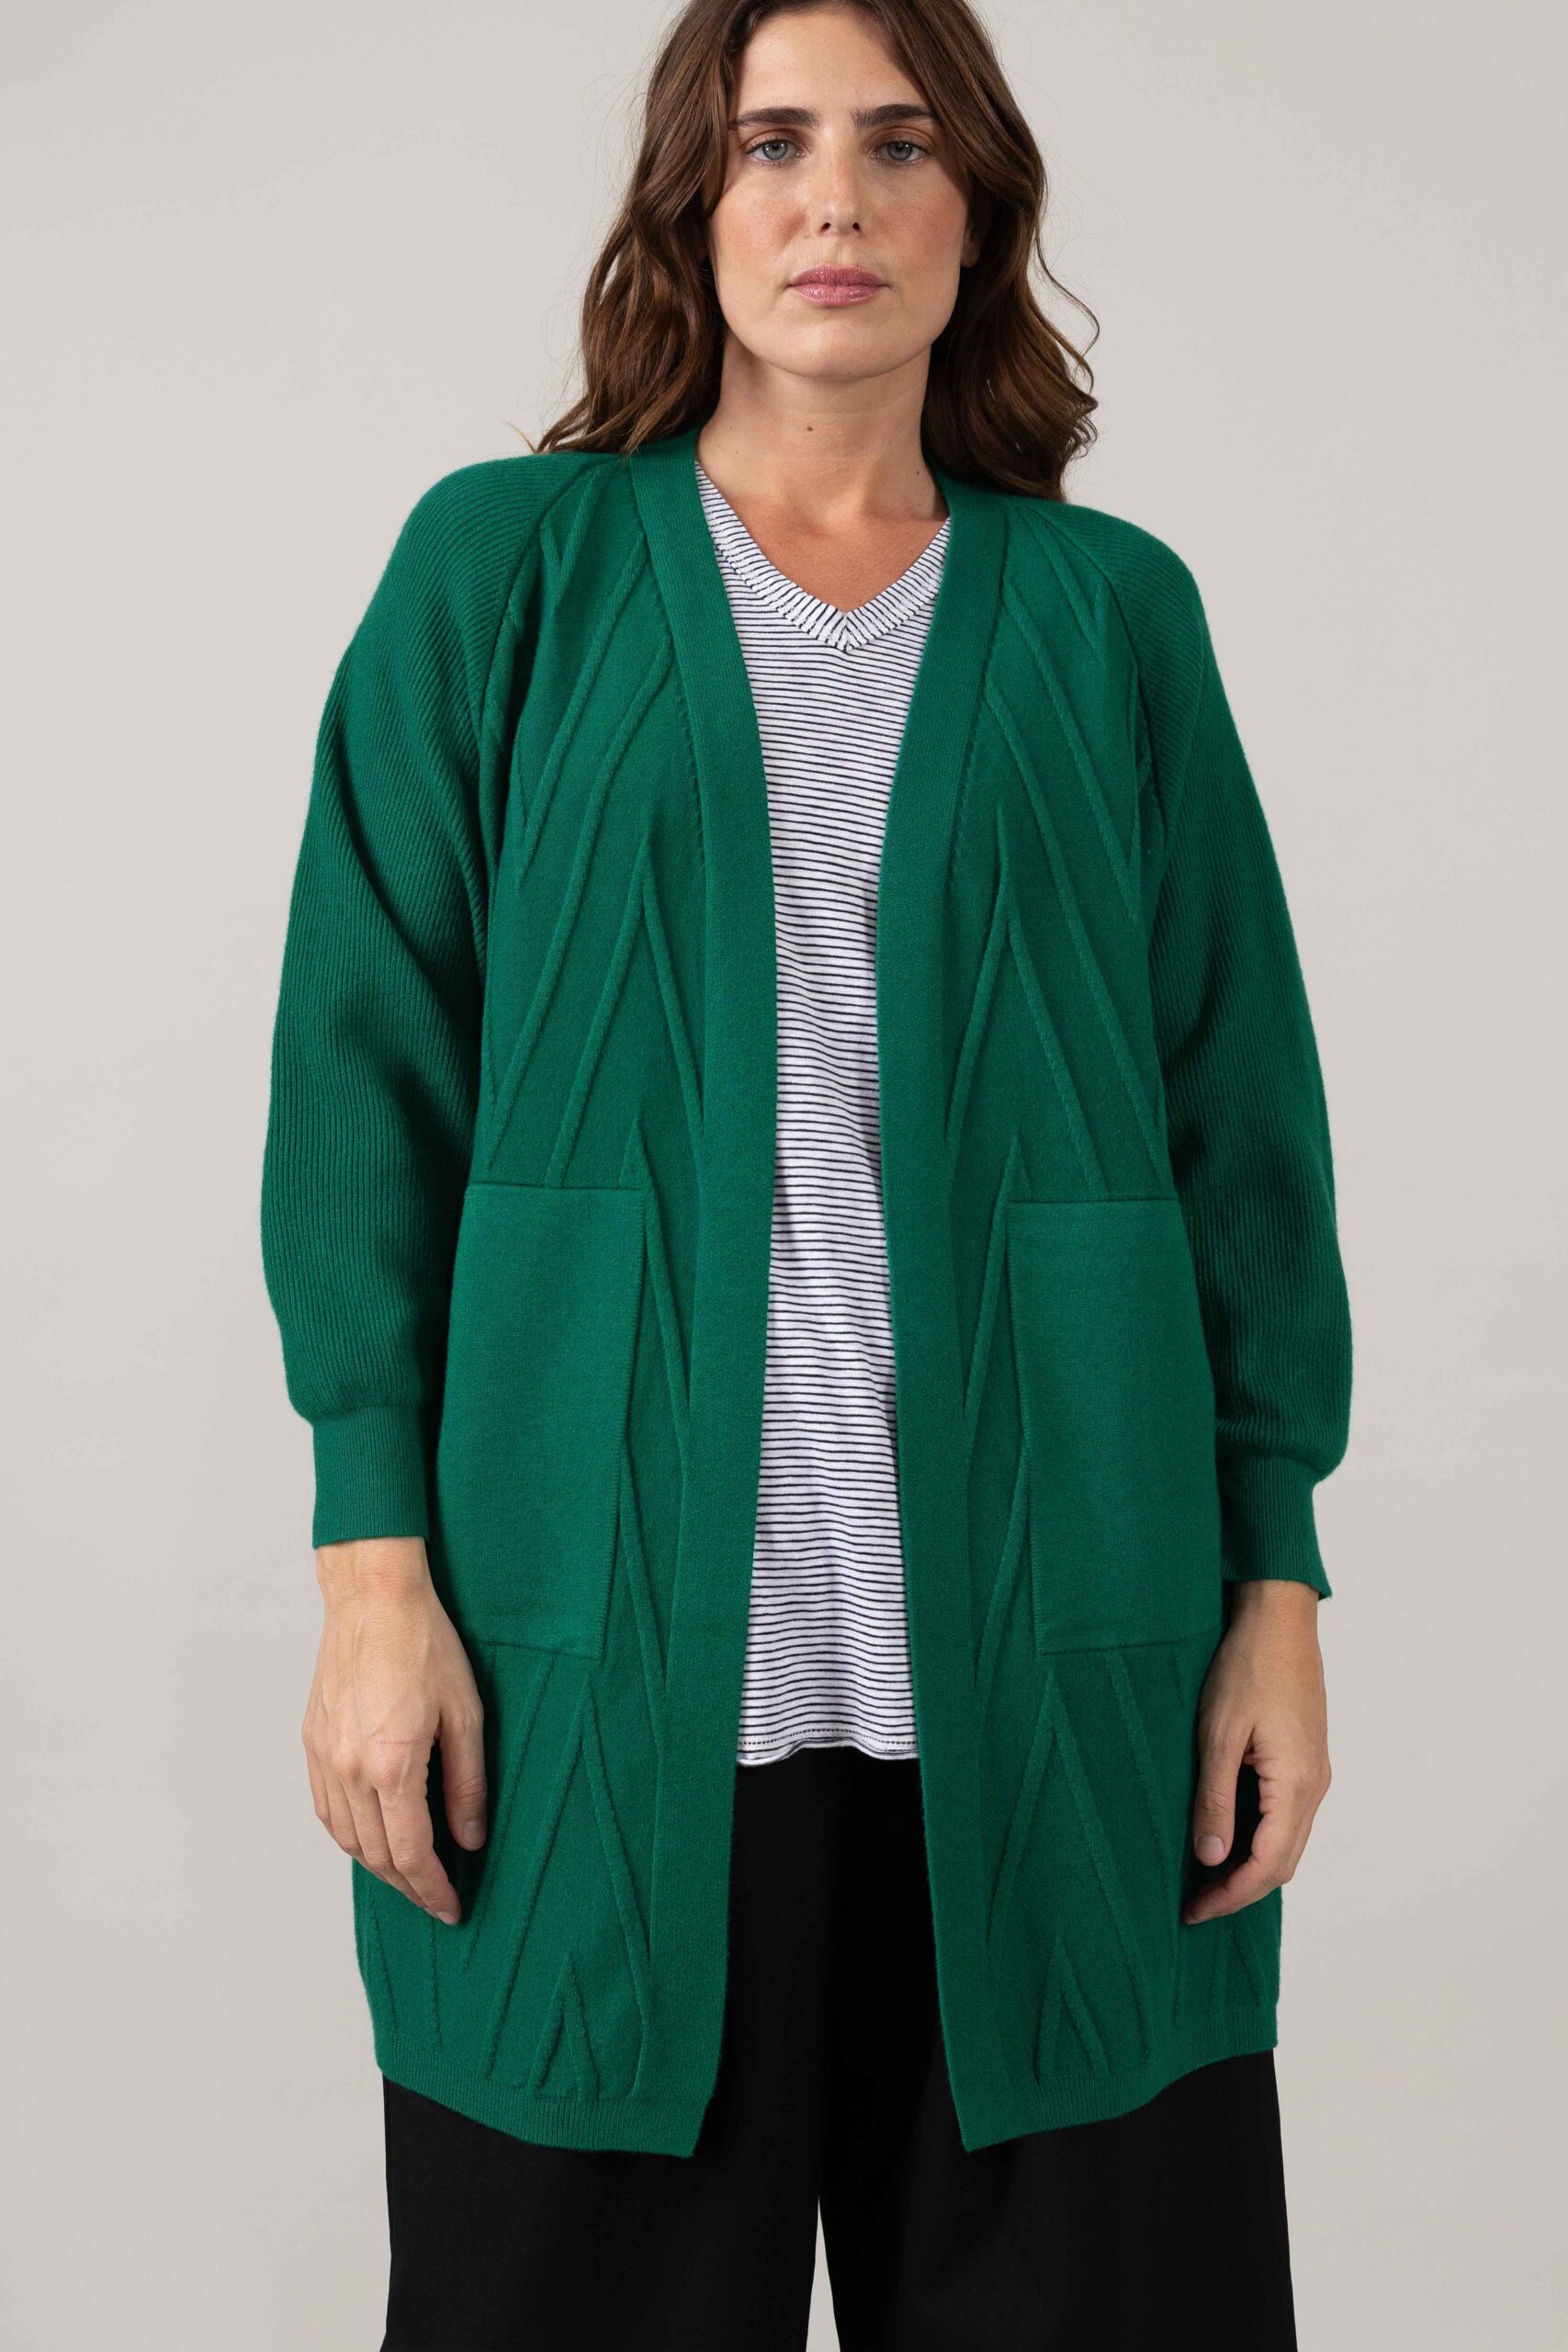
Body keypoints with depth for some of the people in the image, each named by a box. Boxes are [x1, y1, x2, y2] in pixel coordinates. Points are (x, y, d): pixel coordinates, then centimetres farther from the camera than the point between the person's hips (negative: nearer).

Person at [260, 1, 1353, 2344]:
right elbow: (369, 1069, 1)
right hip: (606, 1646, -1)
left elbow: (1244, 1110, 8)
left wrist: (1279, 1577, 2)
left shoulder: (1111, 612, 10)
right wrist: (375, 1554, -6)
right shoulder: (505, 568, 6)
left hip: (1050, 1661, 2)